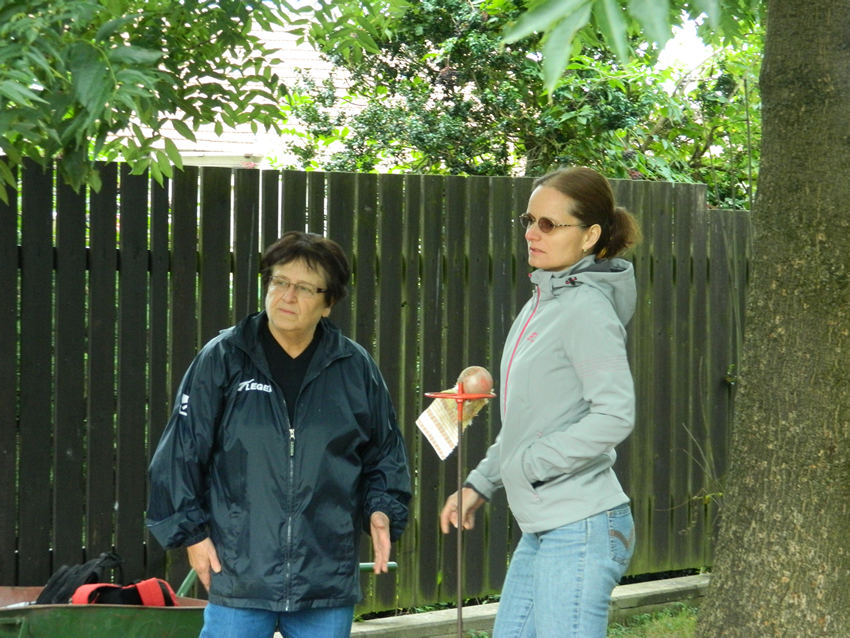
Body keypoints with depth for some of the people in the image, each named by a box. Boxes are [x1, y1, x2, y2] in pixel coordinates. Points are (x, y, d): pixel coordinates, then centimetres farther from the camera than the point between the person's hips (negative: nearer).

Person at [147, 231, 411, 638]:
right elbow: (181, 451, 4)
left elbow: (385, 453, 17)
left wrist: (382, 511, 2)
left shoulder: (355, 368, 7)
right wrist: (191, 530, 0)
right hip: (239, 572, -2)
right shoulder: (222, 359, 1)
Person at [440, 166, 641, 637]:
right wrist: (480, 483, 18)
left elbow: (615, 415, -24)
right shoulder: (541, 303, 14)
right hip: (542, 529, 10)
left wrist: (528, 465, -16)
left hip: (580, 530, -10)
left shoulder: (587, 308, -14)